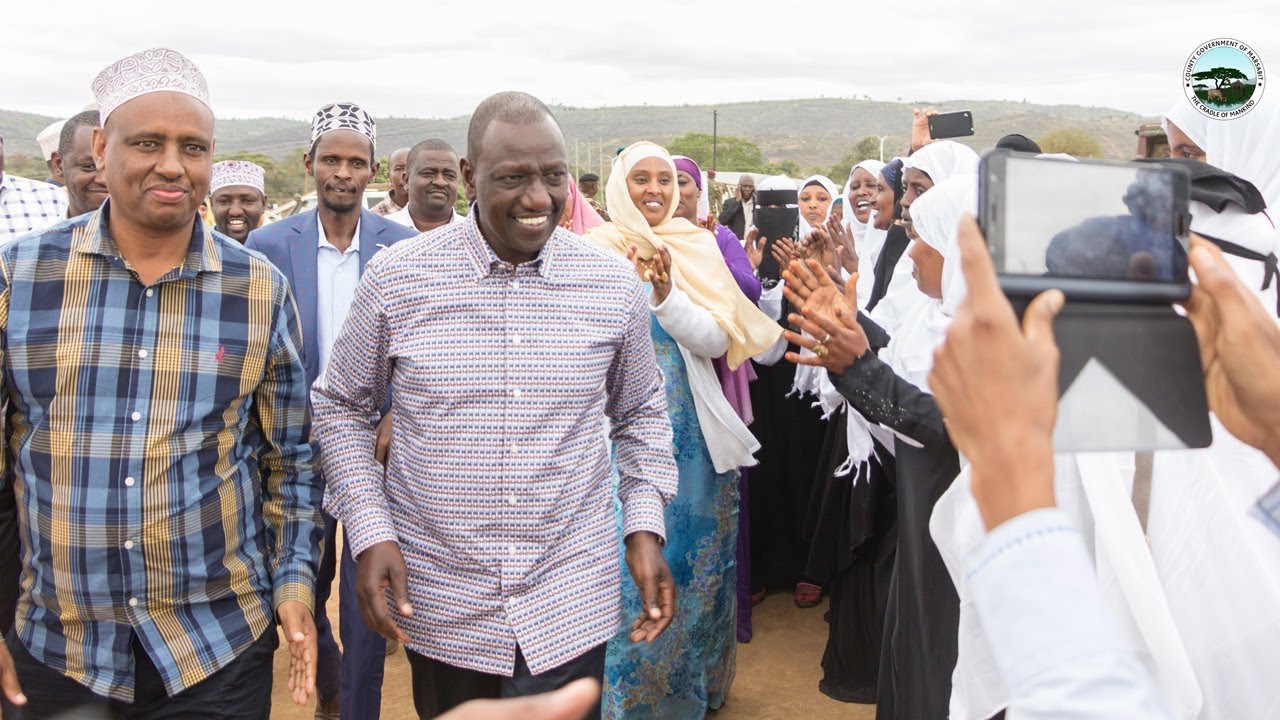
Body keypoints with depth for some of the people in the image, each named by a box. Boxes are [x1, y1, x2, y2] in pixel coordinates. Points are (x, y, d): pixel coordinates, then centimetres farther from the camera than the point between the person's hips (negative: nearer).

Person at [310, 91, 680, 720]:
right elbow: (340, 406, 4)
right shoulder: (396, 277, -7)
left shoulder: (614, 283, -3)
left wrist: (644, 526, -1)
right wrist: (370, 532, -6)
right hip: (436, 603, 0)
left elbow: (640, 413, 11)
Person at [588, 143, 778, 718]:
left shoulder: (697, 247, 3)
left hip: (692, 431, 1)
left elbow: (717, 340, -6)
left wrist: (666, 296, -20)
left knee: (695, 555, 9)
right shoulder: (598, 249, 0)